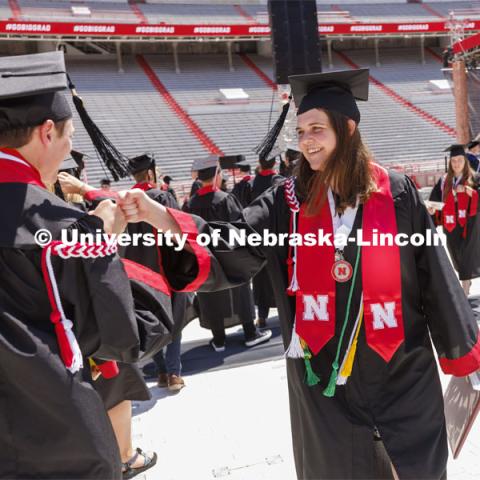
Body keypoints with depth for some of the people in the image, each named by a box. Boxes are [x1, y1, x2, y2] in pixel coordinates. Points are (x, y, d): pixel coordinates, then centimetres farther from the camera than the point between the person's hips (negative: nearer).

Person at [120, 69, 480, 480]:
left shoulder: (397, 193, -6)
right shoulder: (289, 200, -2)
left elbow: (434, 275, -1)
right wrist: (151, 211, -27)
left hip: (399, 365, -1)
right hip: (322, 364, 2)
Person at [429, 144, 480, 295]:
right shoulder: (444, 180, 7)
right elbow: (436, 199, 6)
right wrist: (432, 208, -13)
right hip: (452, 224, 4)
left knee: (467, 254, -4)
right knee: (457, 254, 15)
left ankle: (465, 289, 2)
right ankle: (467, 280, 37)